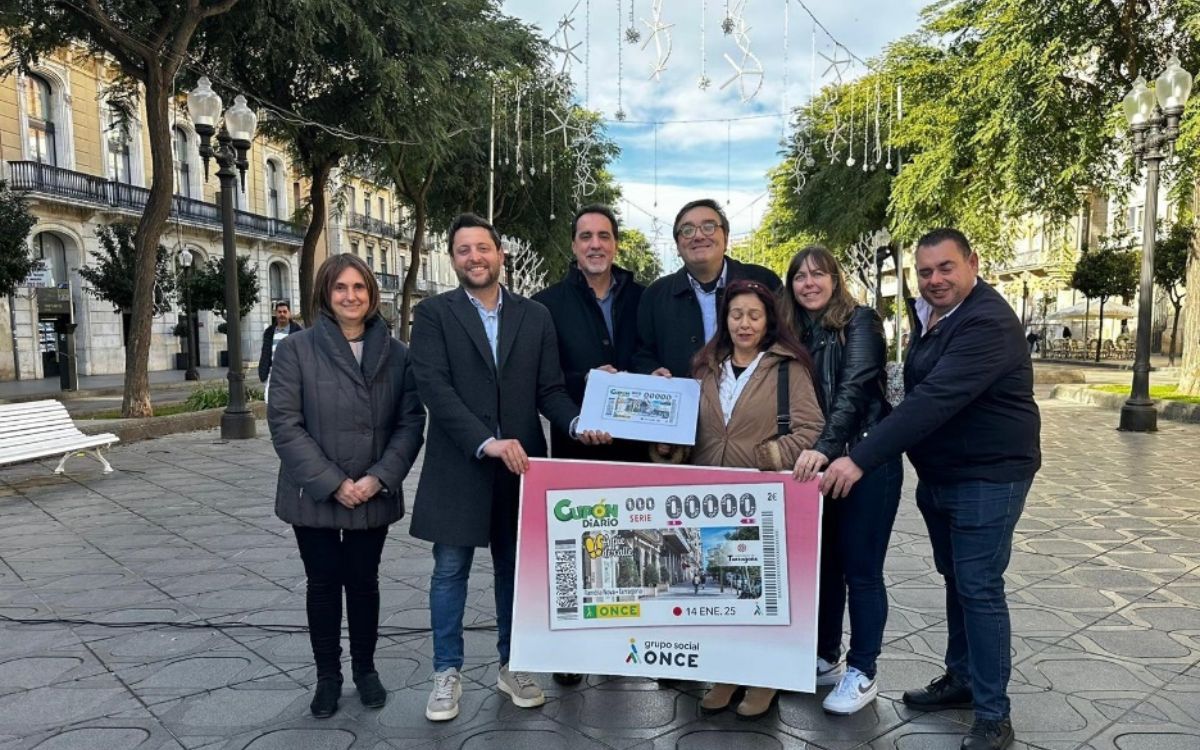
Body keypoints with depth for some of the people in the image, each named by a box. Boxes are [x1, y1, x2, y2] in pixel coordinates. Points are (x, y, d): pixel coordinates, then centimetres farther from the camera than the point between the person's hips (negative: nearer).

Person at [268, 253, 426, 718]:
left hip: (373, 497, 1)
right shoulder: (296, 349, -5)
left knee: (363, 581, 13)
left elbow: (411, 421, -2)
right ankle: (327, 676, 28)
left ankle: (365, 669, 31)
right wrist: (333, 483, -16)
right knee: (323, 583, 11)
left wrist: (379, 478, -14)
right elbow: (284, 423, -10)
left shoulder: (396, 353, 1)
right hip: (313, 496, -1)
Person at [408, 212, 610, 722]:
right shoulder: (433, 314, -2)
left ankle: (511, 666, 30)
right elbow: (434, 388, -14)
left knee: (516, 567, 13)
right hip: (459, 466, -2)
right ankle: (447, 673, 23)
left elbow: (549, 389, 3)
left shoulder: (535, 316, 6)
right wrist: (487, 442, -24)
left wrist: (578, 423, -18)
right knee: (450, 571, 7)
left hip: (520, 463, 3)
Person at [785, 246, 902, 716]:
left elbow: (854, 389, -21)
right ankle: (825, 659, 28)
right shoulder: (796, 333, 11)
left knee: (860, 569, 2)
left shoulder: (860, 321, -8)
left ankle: (862, 673, 15)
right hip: (817, 464, 6)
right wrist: (806, 454, -1)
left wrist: (825, 448, -33)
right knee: (823, 563, 13)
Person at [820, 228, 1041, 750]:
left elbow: (935, 400, -33)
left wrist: (860, 459, -38)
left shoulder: (987, 323, -23)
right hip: (938, 475, 9)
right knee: (956, 580, 18)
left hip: (988, 477, -9)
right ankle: (961, 677, 33)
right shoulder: (929, 314, 8)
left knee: (979, 588, -5)